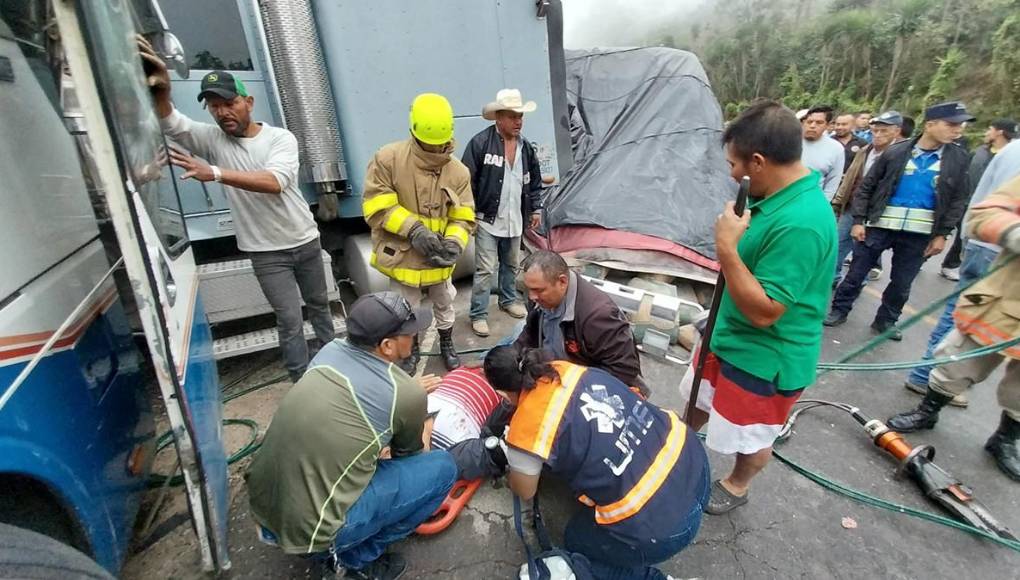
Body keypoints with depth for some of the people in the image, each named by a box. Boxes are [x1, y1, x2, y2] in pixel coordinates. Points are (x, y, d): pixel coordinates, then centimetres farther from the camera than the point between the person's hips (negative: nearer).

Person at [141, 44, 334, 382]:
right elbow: (170, 123, -20)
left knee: (318, 303, 19)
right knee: (289, 319, 1)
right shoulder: (211, 139, -2)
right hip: (266, 252, 0)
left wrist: (216, 173, -38)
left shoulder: (281, 138, -10)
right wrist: (160, 91, -40)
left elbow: (275, 181, -28)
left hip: (305, 241, 1)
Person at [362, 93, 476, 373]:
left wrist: (454, 244, -24)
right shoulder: (388, 158, -16)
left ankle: (447, 344, 48)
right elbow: (377, 207, -17)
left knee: (444, 305, 22)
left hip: (439, 258, 2)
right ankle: (411, 350, 43)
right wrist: (414, 229, -26)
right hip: (402, 255, -2)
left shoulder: (458, 171, -7)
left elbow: (463, 217, -5)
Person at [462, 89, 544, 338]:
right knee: (485, 269, -4)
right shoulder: (480, 143, -13)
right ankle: (478, 315, 8)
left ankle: (509, 300, 40)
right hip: (488, 219, -6)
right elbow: (467, 180, -12)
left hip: (515, 220, 6)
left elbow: (534, 181, 16)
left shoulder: (526, 146, 7)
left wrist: (536, 208, 14)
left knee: (512, 265, 19)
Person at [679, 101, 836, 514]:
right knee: (699, 401, 28)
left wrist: (726, 247, -33)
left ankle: (736, 487, 44)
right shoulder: (779, 198, -1)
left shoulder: (800, 224, -33)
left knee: (752, 436, 18)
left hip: (764, 357, -9)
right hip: (729, 334, 9)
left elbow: (763, 310, -31)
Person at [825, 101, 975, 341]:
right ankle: (839, 310, 20)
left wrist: (942, 234, -1)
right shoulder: (896, 152, -4)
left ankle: (886, 321, 26)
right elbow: (866, 187, 0)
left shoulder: (959, 159, 3)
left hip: (919, 233, 2)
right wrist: (859, 220, -6)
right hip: (880, 226, -2)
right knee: (856, 273, 4)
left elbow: (959, 200, 6)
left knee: (902, 283, 11)